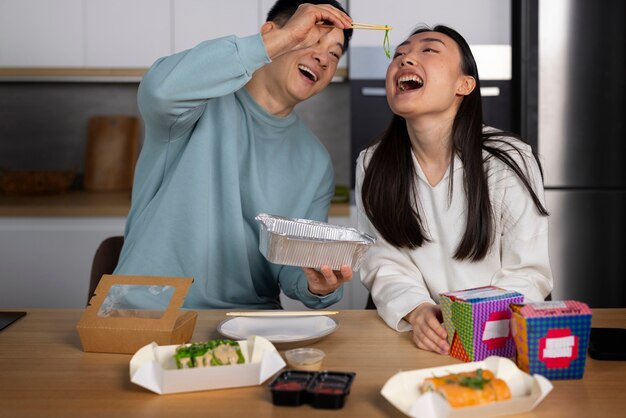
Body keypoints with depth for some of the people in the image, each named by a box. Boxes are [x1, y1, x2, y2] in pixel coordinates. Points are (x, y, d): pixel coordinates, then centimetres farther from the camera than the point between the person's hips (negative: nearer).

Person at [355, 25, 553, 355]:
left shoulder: (510, 162, -9)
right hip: (415, 338, 3)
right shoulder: (371, 165, -1)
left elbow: (528, 272, -6)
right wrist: (417, 312, -21)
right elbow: (387, 265, -1)